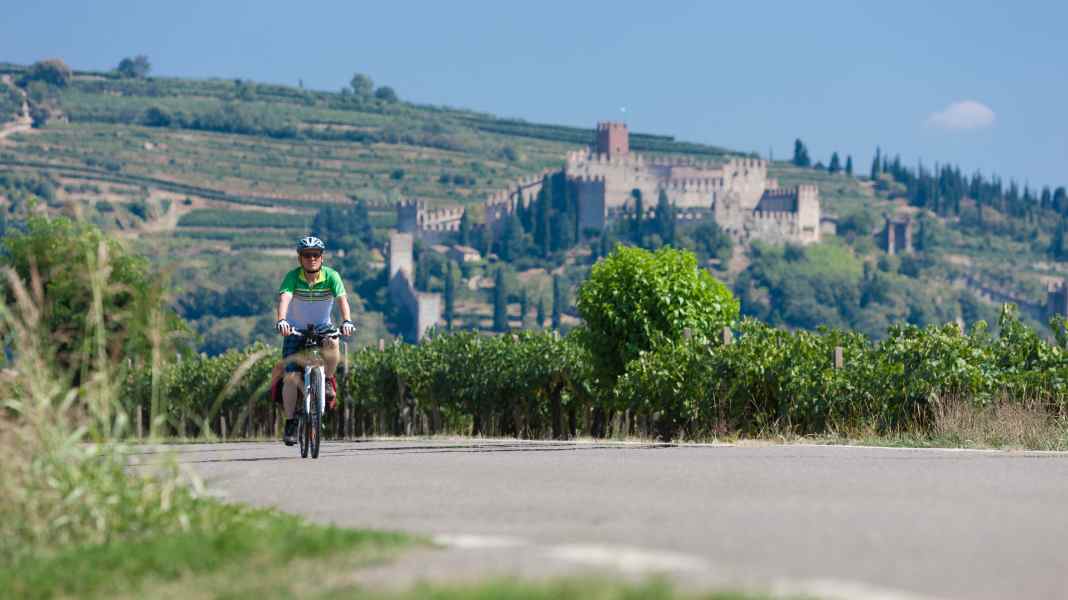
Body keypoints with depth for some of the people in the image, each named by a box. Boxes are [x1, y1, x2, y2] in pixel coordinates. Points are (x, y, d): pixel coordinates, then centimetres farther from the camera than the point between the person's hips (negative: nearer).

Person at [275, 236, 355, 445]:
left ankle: (328, 380, -9)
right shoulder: (292, 277, -18)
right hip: (296, 330, 0)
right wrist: (281, 320, -54)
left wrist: (346, 321, -49)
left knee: (331, 344, -35)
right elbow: (284, 298, -35)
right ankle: (290, 423, -2)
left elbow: (342, 299, -30)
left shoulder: (331, 276, -16)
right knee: (291, 376, -14)